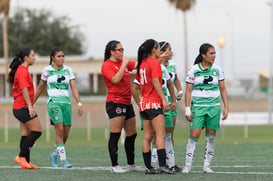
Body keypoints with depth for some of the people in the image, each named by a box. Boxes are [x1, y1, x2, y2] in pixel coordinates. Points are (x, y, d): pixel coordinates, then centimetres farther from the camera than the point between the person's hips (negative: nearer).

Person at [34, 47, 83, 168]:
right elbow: (40, 87, 15)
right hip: (53, 102, -3)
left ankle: (54, 155, 25)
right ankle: (63, 159, -16)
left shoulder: (68, 70, 10)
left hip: (66, 103, 3)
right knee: (60, 131, -17)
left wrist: (79, 103, -5)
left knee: (66, 134, 2)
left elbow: (73, 87, 6)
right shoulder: (47, 70, 4)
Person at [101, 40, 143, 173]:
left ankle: (131, 164, 20)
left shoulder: (123, 62, 16)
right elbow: (116, 79, -19)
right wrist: (124, 65, -16)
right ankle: (114, 165, -8)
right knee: (115, 135, -9)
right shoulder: (107, 65, -8)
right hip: (115, 102, -9)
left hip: (127, 103, 9)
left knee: (132, 135, 11)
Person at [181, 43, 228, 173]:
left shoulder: (217, 70, 5)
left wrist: (226, 107, 4)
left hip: (214, 106, 2)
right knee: (194, 135, -9)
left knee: (211, 136, 2)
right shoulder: (193, 70, -2)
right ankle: (188, 165, -3)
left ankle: (207, 165, 9)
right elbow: (188, 91, 0)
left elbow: (223, 89, 10)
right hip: (197, 106, -2)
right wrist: (187, 109, -6)